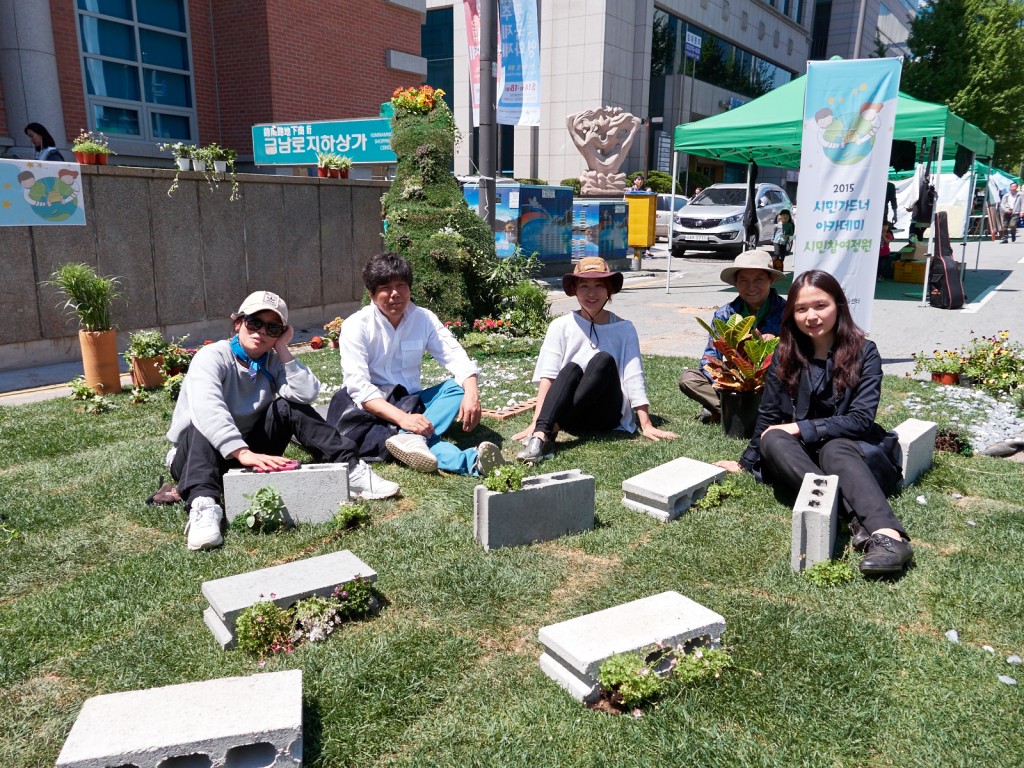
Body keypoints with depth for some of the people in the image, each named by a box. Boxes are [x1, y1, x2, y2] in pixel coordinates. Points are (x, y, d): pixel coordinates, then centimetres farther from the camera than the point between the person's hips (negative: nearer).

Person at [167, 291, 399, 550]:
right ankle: (203, 504, -55)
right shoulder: (213, 356, -17)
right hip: (197, 453, -3)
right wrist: (243, 453, -51)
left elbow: (307, 394, -20)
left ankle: (349, 469, -23)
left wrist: (282, 349, -17)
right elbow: (206, 408, -38)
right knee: (205, 424, -34)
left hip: (251, 450, 4)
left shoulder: (273, 361, -1)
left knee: (288, 407, -18)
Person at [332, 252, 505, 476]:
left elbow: (456, 357, -8)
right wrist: (402, 418, -38)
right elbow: (358, 386, -23)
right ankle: (468, 460, -53)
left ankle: (412, 438, -46)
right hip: (372, 408, -3)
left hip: (410, 402, 4)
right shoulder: (356, 326, -12)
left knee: (458, 387, -19)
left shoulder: (425, 319, -1)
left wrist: (472, 393, -31)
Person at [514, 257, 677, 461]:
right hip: (571, 419, 0)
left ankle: (553, 428, -35)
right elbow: (547, 375, -9)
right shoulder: (561, 326, 1)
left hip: (607, 415, 1)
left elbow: (633, 377, -3)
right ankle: (540, 435, -47)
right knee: (571, 368, -29)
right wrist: (535, 423, -21)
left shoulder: (624, 329, 3)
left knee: (604, 360, -25)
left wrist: (646, 425, -12)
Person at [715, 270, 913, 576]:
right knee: (773, 440, -29)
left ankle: (888, 536, -58)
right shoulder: (786, 354, 2)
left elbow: (861, 419, -14)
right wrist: (747, 462, 12)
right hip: (800, 456, 3)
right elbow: (768, 415, 9)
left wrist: (800, 429, -19)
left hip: (851, 451, -3)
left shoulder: (863, 352, -7)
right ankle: (856, 519, -44)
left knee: (834, 448, -36)